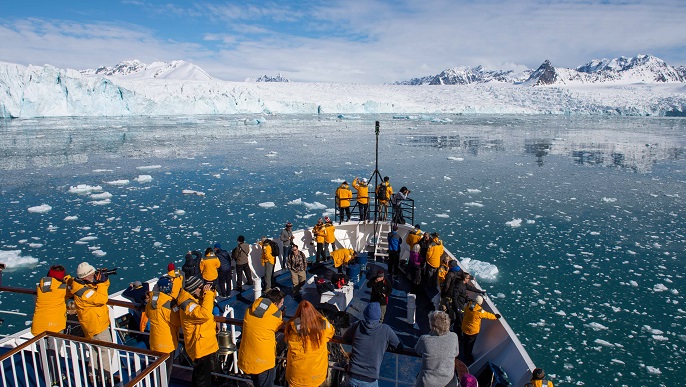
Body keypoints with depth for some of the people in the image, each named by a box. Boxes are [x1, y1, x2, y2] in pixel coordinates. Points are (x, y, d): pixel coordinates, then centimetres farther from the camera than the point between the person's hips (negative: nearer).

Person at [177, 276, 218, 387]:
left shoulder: (195, 299, 3)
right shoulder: (188, 304, -28)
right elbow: (205, 314, -44)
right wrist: (208, 294, -35)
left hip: (207, 345, 10)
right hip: (201, 348, -10)